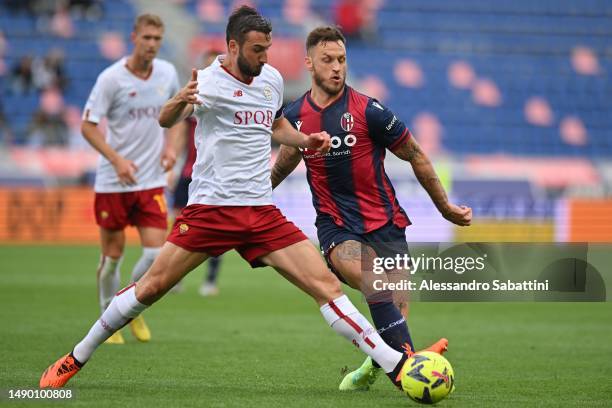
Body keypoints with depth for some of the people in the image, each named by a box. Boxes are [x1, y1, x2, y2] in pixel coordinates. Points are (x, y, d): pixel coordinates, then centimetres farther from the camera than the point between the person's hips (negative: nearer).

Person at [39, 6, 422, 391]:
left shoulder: (272, 79, 9)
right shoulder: (211, 82, -10)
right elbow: (166, 122, -25)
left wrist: (306, 140, 10)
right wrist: (179, 102, -47)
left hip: (262, 212, 4)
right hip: (211, 208, -4)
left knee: (326, 284, -6)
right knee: (151, 287, -6)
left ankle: (395, 364, -6)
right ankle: (76, 359, 11)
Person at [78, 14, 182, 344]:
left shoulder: (167, 73, 2)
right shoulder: (111, 78, -11)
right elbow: (88, 125, -10)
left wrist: (170, 146, 6)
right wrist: (117, 160, -19)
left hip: (152, 179, 3)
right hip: (113, 181, -3)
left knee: (157, 251, -8)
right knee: (112, 255, 4)